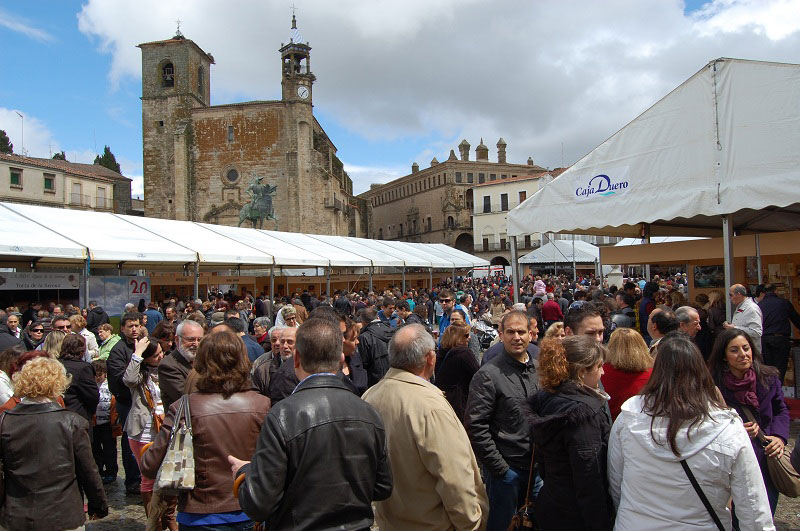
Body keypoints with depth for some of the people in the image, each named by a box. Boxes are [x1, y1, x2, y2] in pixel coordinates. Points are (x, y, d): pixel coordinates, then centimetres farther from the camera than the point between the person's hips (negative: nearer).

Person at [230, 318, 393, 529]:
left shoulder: (282, 416, -23)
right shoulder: (370, 414, -10)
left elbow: (259, 505, -20)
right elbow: (383, 489, 0)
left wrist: (244, 472, -1)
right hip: (358, 525, 4)